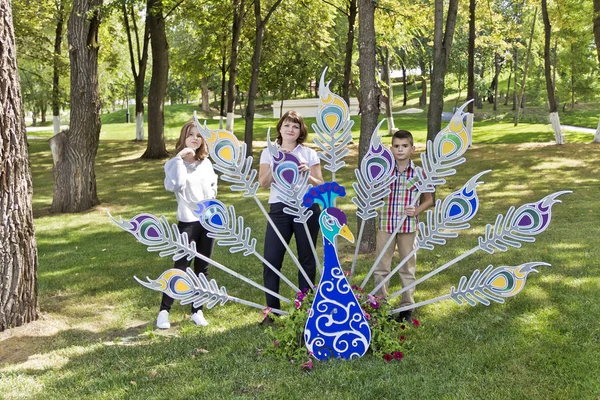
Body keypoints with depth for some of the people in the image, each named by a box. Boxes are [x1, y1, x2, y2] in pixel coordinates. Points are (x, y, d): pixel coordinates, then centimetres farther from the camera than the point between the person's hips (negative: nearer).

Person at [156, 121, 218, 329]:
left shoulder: (206, 163, 9)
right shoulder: (175, 163, -6)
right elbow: (175, 185, -26)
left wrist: (211, 200, 7)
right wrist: (180, 158, -24)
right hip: (188, 221, -5)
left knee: (202, 268, 10)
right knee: (180, 267, -5)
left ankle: (197, 311, 19)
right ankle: (164, 311, 6)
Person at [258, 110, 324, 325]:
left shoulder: (309, 154, 8)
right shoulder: (269, 152, 9)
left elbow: (321, 185, 6)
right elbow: (263, 183, -1)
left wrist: (307, 175, -13)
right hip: (279, 209, 0)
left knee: (307, 259, 5)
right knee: (271, 260, -6)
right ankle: (272, 311, 5)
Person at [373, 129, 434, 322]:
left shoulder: (419, 172, -2)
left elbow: (429, 200, 7)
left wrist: (417, 210, -10)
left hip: (409, 226, 0)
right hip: (386, 224, 1)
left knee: (408, 268, 10)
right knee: (381, 267, 7)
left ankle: (407, 307, 22)